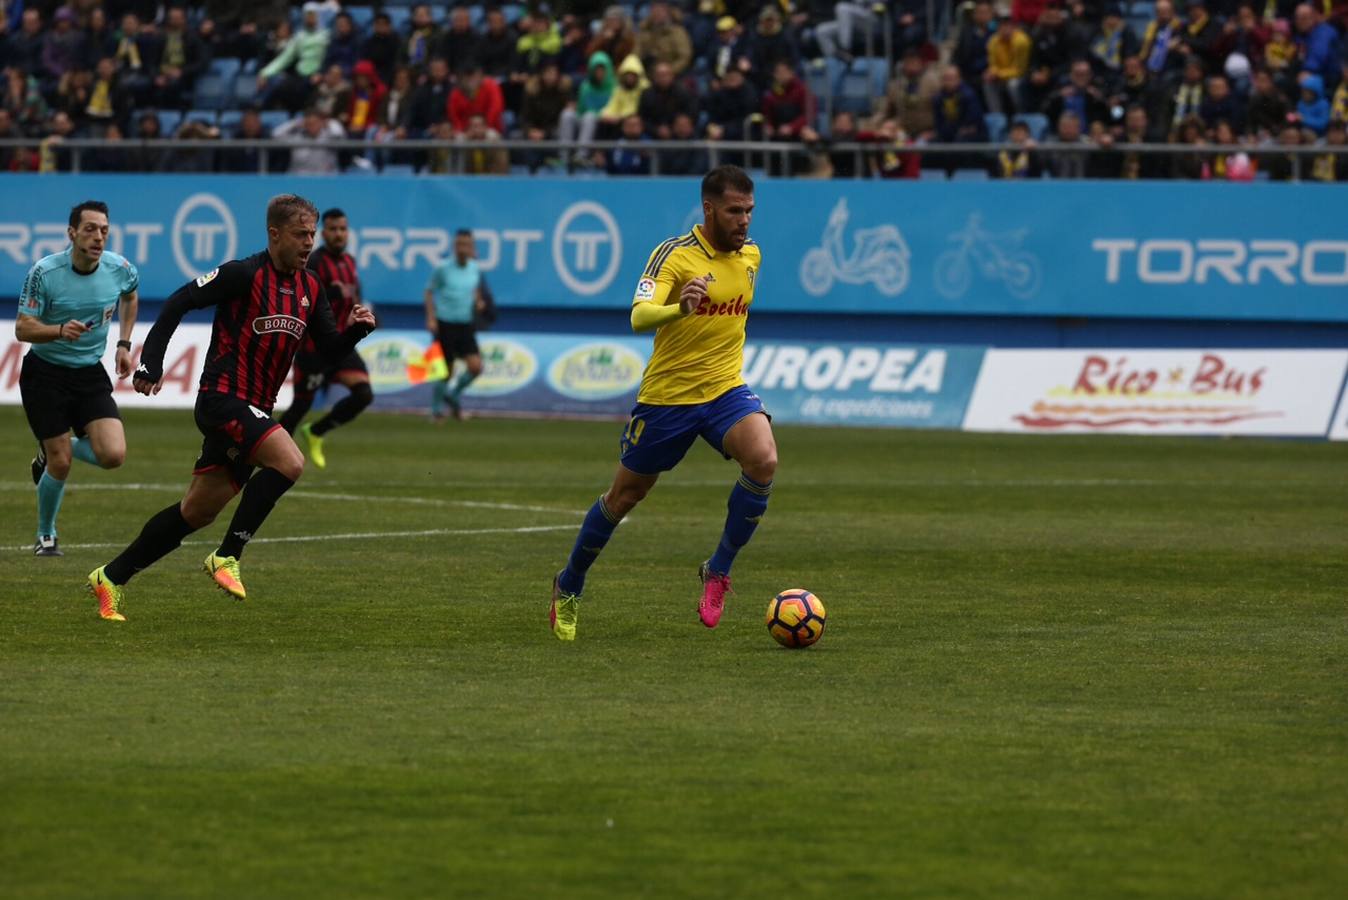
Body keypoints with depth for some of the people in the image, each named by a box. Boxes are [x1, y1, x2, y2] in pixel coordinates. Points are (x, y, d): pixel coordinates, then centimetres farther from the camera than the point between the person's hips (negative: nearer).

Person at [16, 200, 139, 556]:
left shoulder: (120, 269, -7)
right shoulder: (44, 273, -18)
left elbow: (130, 296, 18)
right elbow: (22, 329, -17)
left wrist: (124, 344, 12)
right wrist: (60, 330, -35)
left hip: (90, 374, 3)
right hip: (45, 373, -3)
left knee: (113, 455, -14)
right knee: (61, 464, -5)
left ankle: (53, 451, 18)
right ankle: (46, 534, 22)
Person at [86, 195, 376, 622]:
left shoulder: (310, 287, 10)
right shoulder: (244, 274, -12)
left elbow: (330, 350, 12)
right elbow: (179, 302, -11)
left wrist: (355, 329, -9)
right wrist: (151, 363, -14)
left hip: (253, 410, 8)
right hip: (222, 397, -8)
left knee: (198, 511, 10)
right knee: (289, 461, -27)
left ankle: (112, 577, 21)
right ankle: (227, 557, -18)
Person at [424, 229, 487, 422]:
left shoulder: (475, 269, 4)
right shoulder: (442, 268, -8)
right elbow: (429, 292, 1)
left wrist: (478, 301, 2)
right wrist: (431, 318, -8)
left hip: (465, 326, 4)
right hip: (444, 324, -4)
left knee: (476, 366, -11)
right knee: (445, 371, 0)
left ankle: (454, 395, 16)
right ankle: (437, 409, 21)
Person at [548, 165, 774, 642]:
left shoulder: (751, 254, 4)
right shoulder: (674, 254, -15)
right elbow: (639, 317, -30)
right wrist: (679, 309, -49)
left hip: (726, 390, 4)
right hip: (667, 395, -4)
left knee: (763, 460, -26)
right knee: (625, 495, 10)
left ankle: (718, 572, -11)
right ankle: (569, 588, 32)